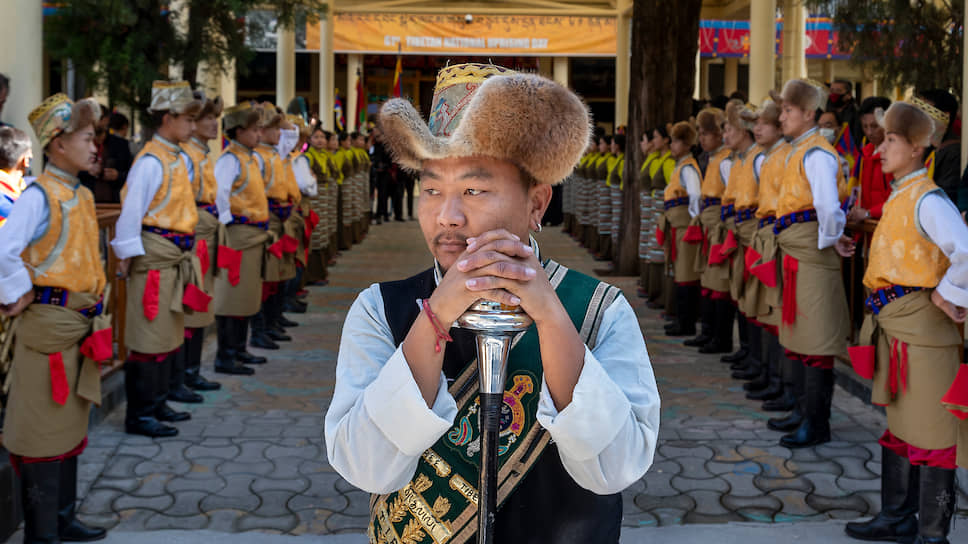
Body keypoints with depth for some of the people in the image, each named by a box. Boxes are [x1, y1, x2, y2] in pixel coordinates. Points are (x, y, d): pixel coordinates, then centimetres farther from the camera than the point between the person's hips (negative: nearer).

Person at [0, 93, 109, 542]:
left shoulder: (82, 196, 12)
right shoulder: (39, 195, -14)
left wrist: (94, 309, 14)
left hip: (82, 322, 9)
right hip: (49, 323, -9)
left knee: (70, 422, 16)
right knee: (44, 426, -1)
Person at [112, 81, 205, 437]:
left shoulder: (181, 159, 12)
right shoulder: (151, 161, -16)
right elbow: (131, 210, -17)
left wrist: (186, 248, 15)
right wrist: (128, 256, -16)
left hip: (177, 256, 10)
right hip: (156, 255, -9)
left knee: (171, 331, 16)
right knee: (150, 334, -5)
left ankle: (157, 402, 27)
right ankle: (139, 414, 2)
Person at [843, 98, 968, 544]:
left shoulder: (927, 200, -16)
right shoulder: (897, 197, 13)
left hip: (921, 325, -10)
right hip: (891, 323, 10)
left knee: (929, 433, -2)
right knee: (897, 425, 18)